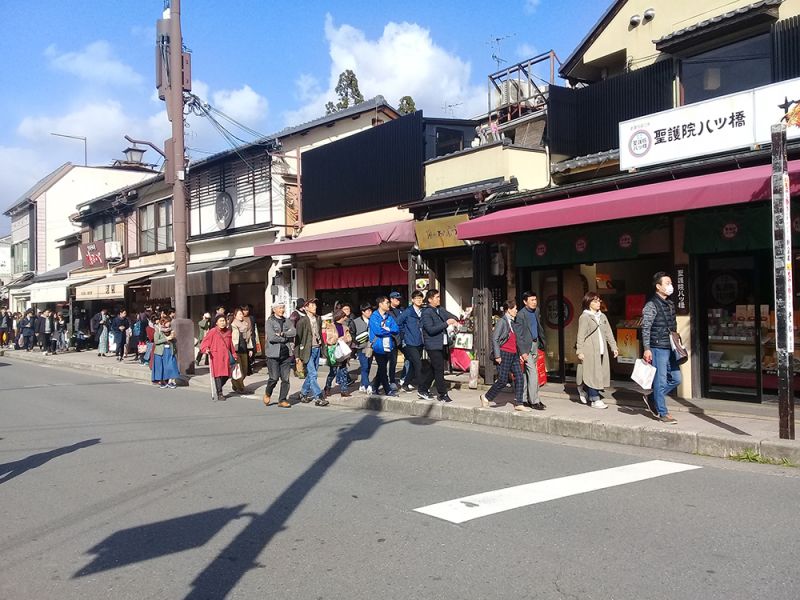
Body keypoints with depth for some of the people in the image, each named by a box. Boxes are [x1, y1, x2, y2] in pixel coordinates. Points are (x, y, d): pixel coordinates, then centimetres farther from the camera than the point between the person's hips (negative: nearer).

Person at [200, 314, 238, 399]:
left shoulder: (228, 332, 11)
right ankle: (220, 394, 7)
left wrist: (234, 355, 20)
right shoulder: (212, 332, -5)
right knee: (218, 375, -3)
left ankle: (219, 390, 27)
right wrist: (206, 349, -23)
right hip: (216, 357, -5)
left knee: (226, 375, 5)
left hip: (226, 357, 5)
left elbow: (231, 345, 20)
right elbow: (204, 343, -4)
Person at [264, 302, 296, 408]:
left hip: (286, 353, 4)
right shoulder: (270, 321, -1)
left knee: (285, 379, 1)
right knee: (274, 378, -6)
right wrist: (287, 338, -5)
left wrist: (282, 334, -14)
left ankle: (282, 400, 11)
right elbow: (271, 337, -14)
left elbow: (294, 332, -2)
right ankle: (267, 394, 21)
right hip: (273, 353, -4)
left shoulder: (287, 321, 14)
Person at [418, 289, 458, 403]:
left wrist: (453, 320, -14)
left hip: (441, 345, 8)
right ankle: (442, 394, 2)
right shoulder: (426, 313, -13)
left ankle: (422, 390, 26)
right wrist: (446, 323, -22)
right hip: (433, 345, -8)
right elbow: (431, 329, -21)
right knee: (439, 370, -5)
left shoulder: (440, 310, 11)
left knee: (432, 368, 15)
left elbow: (450, 316, 11)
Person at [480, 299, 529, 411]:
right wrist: (497, 355, -17)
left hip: (513, 355, 8)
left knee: (519, 377, 0)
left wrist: (520, 353, 15)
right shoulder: (502, 321, -10)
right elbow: (494, 338, -13)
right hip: (504, 354, -8)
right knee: (503, 380, -5)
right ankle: (486, 397, 13)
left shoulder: (513, 322, 14)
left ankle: (518, 404, 4)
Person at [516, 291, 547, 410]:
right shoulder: (521, 315, -13)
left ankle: (526, 398, 19)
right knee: (533, 373, -10)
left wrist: (542, 341, 17)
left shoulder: (536, 311, 10)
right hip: (526, 347, -7)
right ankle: (534, 401, -6)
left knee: (528, 373, 12)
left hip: (535, 344, 7)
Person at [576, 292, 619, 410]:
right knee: (593, 374, -6)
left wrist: (613, 347, 11)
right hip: (589, 351, -7)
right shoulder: (584, 317, -5)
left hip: (601, 351, 7)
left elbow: (608, 333, 18)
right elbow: (581, 335, -9)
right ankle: (595, 400, -1)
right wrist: (580, 351, -14)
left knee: (600, 374, 6)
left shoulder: (602, 316, 16)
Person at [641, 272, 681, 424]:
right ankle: (662, 413, 8)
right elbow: (645, 328, -13)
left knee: (676, 379, 10)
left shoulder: (670, 304, 14)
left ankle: (652, 398, 26)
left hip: (670, 348, 8)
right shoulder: (651, 305, -10)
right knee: (661, 381, -2)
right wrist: (647, 349, -17)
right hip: (658, 348, -8)